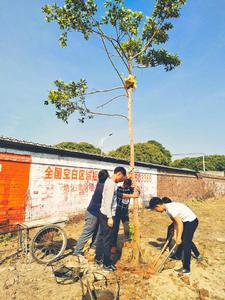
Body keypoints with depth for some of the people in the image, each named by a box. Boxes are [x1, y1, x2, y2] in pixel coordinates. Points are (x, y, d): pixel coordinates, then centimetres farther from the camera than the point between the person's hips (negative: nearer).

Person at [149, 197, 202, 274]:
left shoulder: (170, 209, -28)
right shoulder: (168, 209, 0)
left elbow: (180, 223, -27)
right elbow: (175, 222, 5)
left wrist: (179, 237, -20)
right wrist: (175, 234, 1)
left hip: (191, 221, -10)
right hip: (187, 221, 10)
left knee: (185, 243, -4)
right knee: (187, 240, 26)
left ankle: (186, 269, 8)